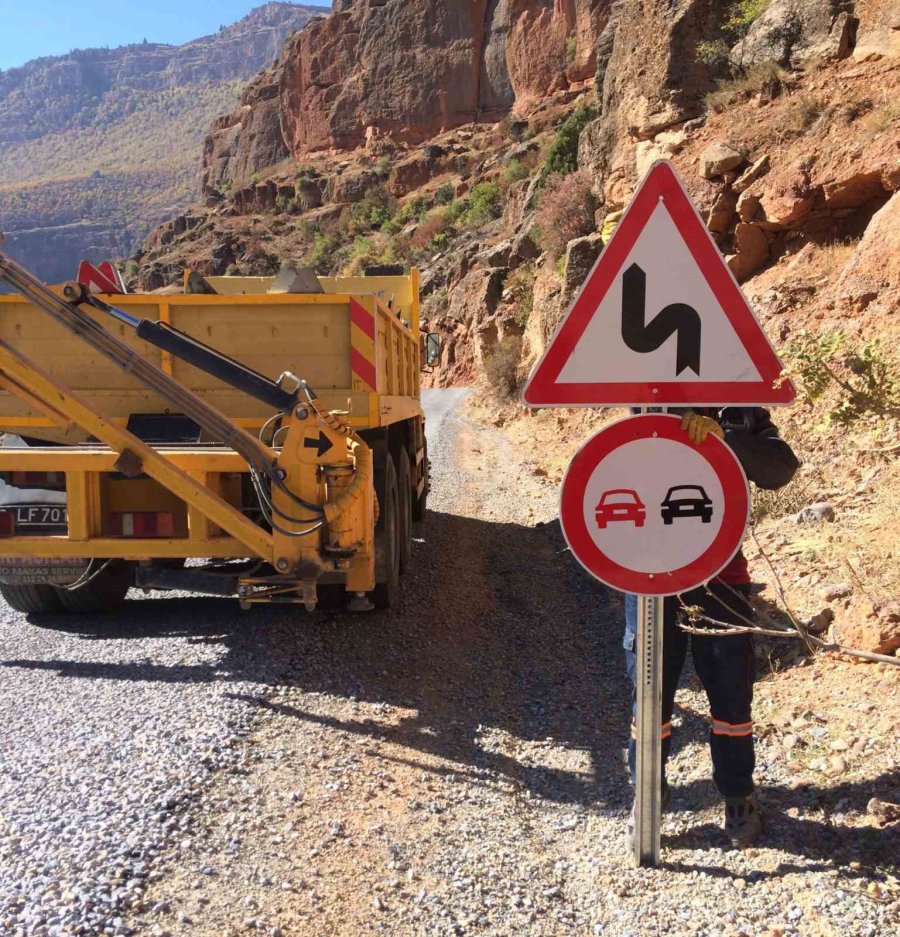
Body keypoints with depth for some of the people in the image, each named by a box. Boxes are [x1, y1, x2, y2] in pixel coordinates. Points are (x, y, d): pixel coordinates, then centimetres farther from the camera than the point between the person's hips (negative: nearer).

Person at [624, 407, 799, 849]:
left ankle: (738, 795, 31)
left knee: (731, 692, 10)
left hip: (720, 573, 0)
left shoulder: (739, 412, 0)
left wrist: (724, 436, -31)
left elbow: (780, 469, -16)